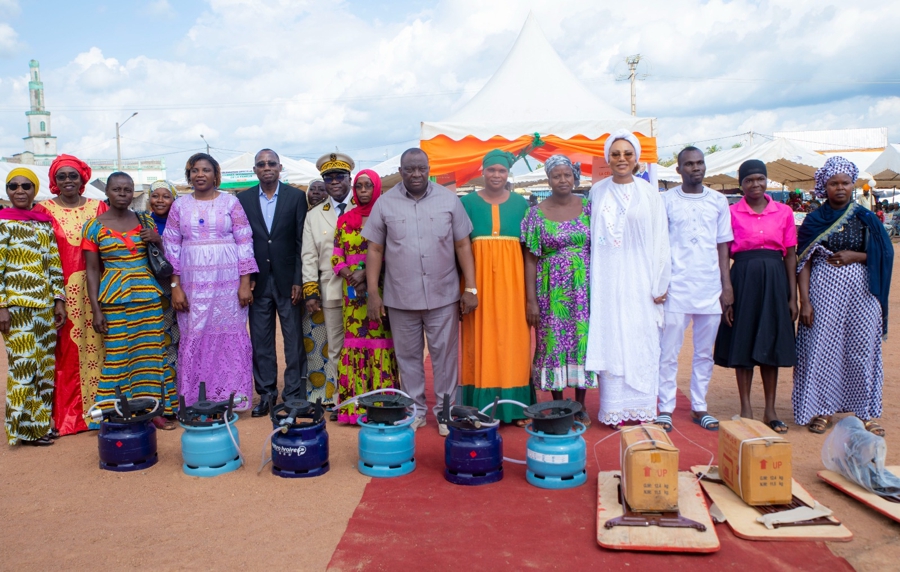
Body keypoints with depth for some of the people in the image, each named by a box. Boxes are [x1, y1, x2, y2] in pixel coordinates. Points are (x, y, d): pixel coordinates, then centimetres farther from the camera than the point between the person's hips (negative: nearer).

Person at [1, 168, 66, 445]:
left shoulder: (45, 223, 12)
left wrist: (59, 300, 7)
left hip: (46, 306, 6)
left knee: (46, 366, 10)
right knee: (24, 366, -2)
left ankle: (41, 422, 21)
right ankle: (24, 428, 9)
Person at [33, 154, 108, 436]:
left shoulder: (98, 208, 8)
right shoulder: (44, 210, 2)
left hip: (94, 287, 2)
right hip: (62, 289, -2)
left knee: (95, 344, 6)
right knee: (65, 349, 2)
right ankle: (65, 414, 12)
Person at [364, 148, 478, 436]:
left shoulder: (449, 199, 1)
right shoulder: (385, 203, 1)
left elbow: (462, 246, 3)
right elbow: (375, 250, 4)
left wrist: (471, 288, -2)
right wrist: (373, 293, -1)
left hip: (444, 295, 0)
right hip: (400, 297, 1)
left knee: (445, 355, 6)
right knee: (408, 356, 11)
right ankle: (415, 410, 26)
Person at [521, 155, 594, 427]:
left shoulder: (588, 208, 3)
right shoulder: (537, 213, -1)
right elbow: (531, 259, -2)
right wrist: (531, 299, -7)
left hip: (585, 288, 1)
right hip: (552, 290, -1)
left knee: (583, 340, 5)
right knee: (553, 342, 4)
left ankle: (580, 405, 19)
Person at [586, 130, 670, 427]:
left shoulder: (649, 194, 1)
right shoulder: (597, 192, 6)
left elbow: (660, 240, 1)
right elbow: (591, 236, 7)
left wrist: (659, 284, -3)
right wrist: (592, 278, 2)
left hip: (639, 280, -1)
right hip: (607, 279, 1)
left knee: (642, 342, 4)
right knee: (609, 341, 3)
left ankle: (641, 407, 16)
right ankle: (614, 408, 11)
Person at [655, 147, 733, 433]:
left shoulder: (718, 201, 9)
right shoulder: (666, 200, 2)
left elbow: (723, 245, 10)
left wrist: (727, 284, 4)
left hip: (710, 287, 3)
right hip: (676, 287, -3)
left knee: (704, 353, 9)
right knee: (669, 351, -1)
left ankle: (699, 407, 19)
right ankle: (666, 409, 8)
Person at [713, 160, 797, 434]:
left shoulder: (784, 212, 6)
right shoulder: (731, 213, -1)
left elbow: (790, 255, 7)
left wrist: (793, 296, 2)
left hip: (774, 279, 2)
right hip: (743, 279, -2)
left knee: (771, 344, 9)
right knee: (743, 343, 4)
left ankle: (770, 410, 20)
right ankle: (746, 409, 16)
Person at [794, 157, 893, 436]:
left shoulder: (866, 219, 6)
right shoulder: (814, 220, 3)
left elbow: (884, 255, 7)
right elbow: (804, 262, 0)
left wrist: (855, 256, -11)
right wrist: (805, 300, -8)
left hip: (860, 290, 1)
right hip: (824, 290, -1)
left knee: (861, 349, 4)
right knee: (821, 348, 0)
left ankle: (865, 411, 17)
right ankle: (821, 410, 12)